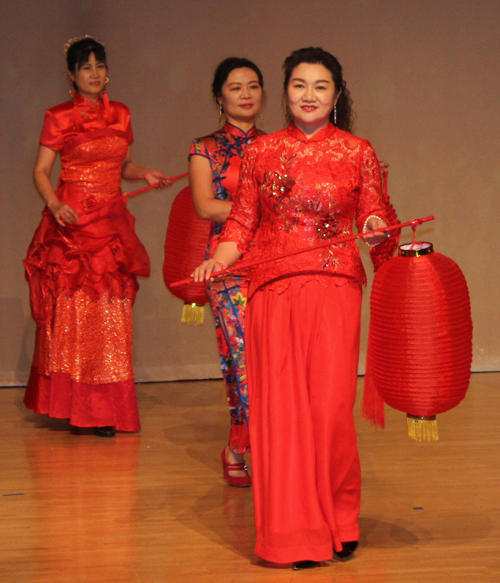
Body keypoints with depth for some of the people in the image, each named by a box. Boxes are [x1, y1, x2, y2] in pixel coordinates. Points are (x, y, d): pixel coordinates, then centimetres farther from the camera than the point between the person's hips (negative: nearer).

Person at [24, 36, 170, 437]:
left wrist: (144, 174, 2)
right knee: (72, 311, -3)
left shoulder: (120, 115, 13)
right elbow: (41, 171, -3)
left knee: (110, 312, 3)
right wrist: (55, 205, -20)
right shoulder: (60, 118, -1)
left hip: (113, 223, 4)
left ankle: (106, 409, 10)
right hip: (73, 223, -4)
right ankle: (75, 405, 2)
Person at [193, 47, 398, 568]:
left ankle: (338, 520, 13)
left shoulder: (357, 152, 8)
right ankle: (294, 532, 9)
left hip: (333, 287, -1)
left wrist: (377, 229, -12)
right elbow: (242, 221, 11)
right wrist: (218, 259, -7)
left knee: (330, 404, -8)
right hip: (272, 289, 1)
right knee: (280, 405, -1)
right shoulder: (261, 152, 10)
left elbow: (376, 219, 11)